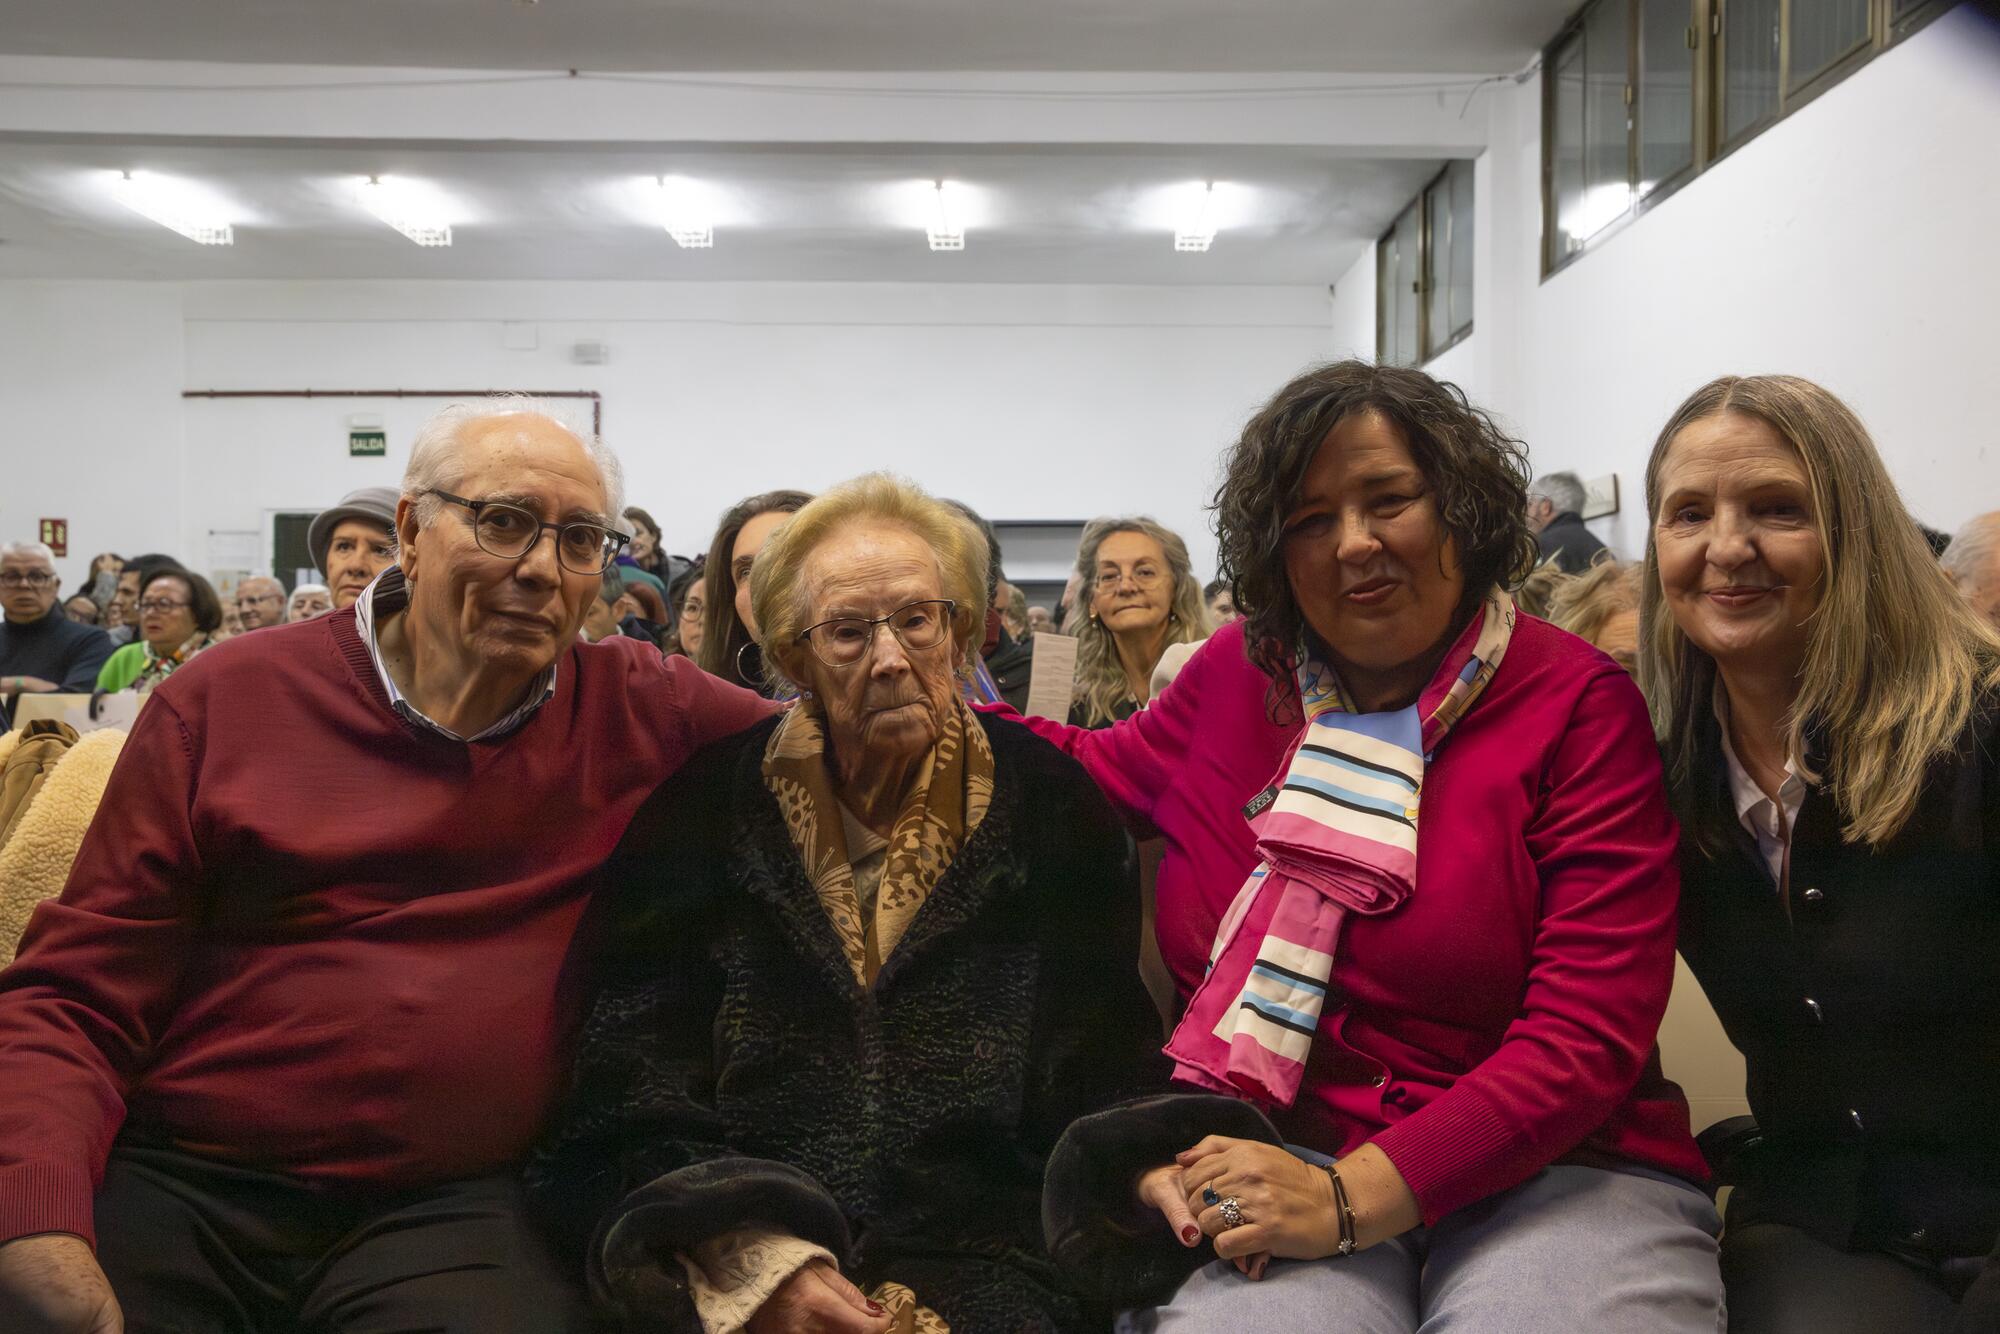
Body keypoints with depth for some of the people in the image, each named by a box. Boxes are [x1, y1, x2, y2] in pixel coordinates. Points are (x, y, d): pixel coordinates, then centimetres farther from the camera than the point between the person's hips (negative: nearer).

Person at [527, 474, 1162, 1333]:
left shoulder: (1049, 807, 6)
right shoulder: (701, 809, 5)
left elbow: (1099, 1090, 7)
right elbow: (632, 1085, 1)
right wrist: (749, 1260, -14)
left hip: (974, 1250, 0)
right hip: (727, 1253, 0)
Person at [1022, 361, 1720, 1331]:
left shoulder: (1578, 704, -3)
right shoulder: (1240, 671, 7)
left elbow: (1588, 1037, -10)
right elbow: (1100, 768, 28)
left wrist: (1350, 1198, -19)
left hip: (1550, 1173, -1)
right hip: (1276, 1166, 2)